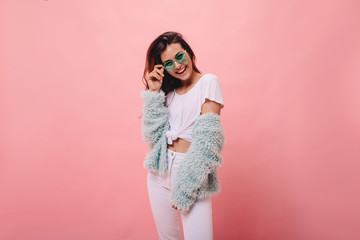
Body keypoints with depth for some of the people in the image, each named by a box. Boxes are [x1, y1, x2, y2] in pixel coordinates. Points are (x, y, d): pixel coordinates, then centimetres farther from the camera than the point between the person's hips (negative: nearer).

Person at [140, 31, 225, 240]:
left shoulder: (209, 82, -5)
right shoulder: (168, 91, 10)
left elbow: (207, 136, -14)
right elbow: (154, 135, -1)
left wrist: (185, 187, -18)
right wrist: (154, 93, -5)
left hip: (193, 172, -5)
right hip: (161, 170, 5)